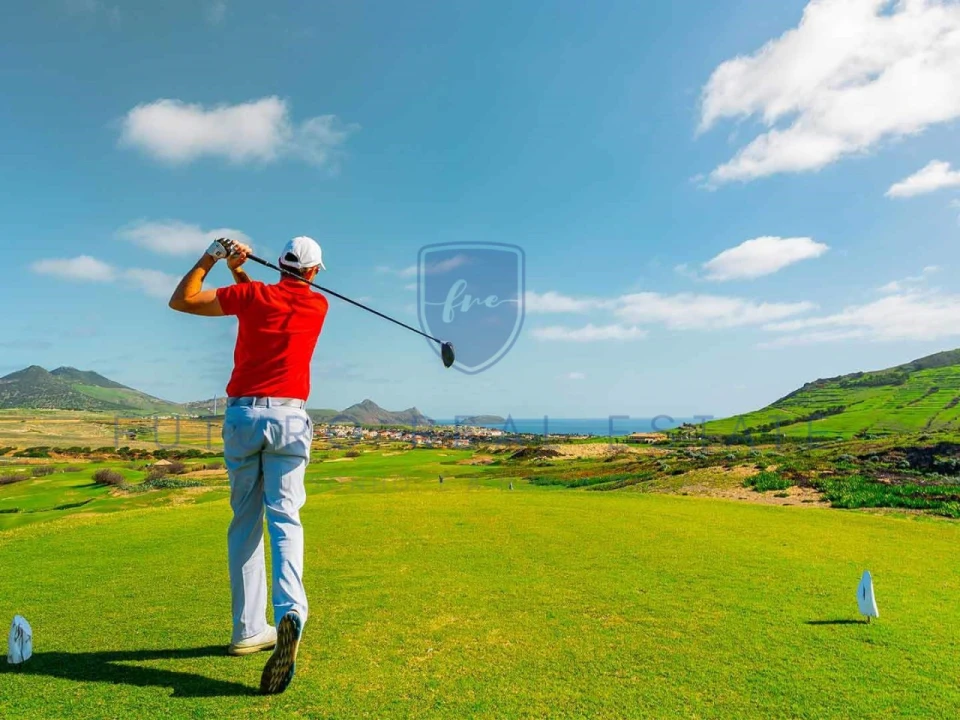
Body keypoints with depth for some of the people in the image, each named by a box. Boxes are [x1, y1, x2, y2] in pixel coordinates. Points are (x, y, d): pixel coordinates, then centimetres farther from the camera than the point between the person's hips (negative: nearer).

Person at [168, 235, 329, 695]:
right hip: (289, 417, 0)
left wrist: (209, 258, 16)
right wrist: (239, 270, 25)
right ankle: (290, 610, -28)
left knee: (245, 521, 9)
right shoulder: (318, 305, 9)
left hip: (242, 416, 1)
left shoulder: (252, 294, 3)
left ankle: (248, 630, 13)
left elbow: (180, 300, 9)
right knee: (284, 518, -6)